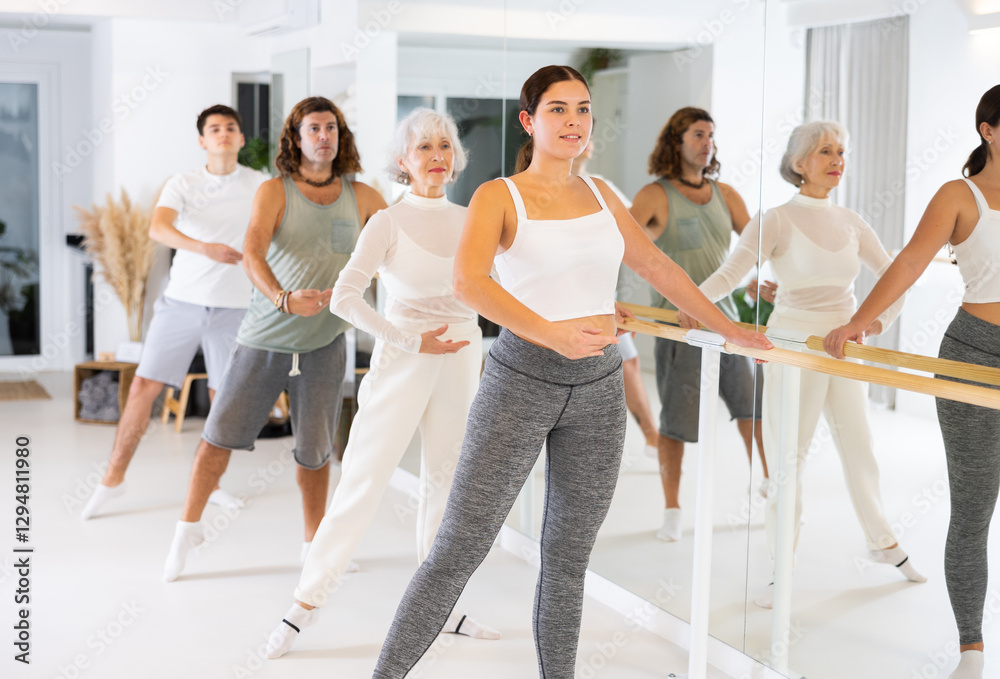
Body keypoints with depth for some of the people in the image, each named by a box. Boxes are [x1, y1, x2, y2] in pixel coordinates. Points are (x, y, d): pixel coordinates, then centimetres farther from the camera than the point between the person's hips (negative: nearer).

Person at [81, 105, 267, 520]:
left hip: (232, 308, 1)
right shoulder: (182, 185, -1)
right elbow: (158, 228, -19)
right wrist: (204, 248, -37)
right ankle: (113, 478, 12)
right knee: (143, 388, -2)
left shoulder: (260, 186, 2)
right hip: (182, 301, -1)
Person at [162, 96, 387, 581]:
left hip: (324, 344, 2)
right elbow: (252, 254, -22)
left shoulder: (360, 197, 4)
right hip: (264, 339, -2)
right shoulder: (274, 192, -6)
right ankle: (188, 530, 20)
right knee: (220, 435, 1)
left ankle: (315, 544, 23)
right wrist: (284, 298, -39)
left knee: (315, 450, 4)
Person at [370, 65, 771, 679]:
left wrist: (730, 329, 26)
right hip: (522, 380, -5)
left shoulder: (598, 193, 12)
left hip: (600, 388, 5)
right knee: (459, 551, -5)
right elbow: (469, 283, -22)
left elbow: (656, 267, 23)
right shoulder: (499, 197, -4)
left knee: (569, 559, 12)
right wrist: (553, 334, -34)